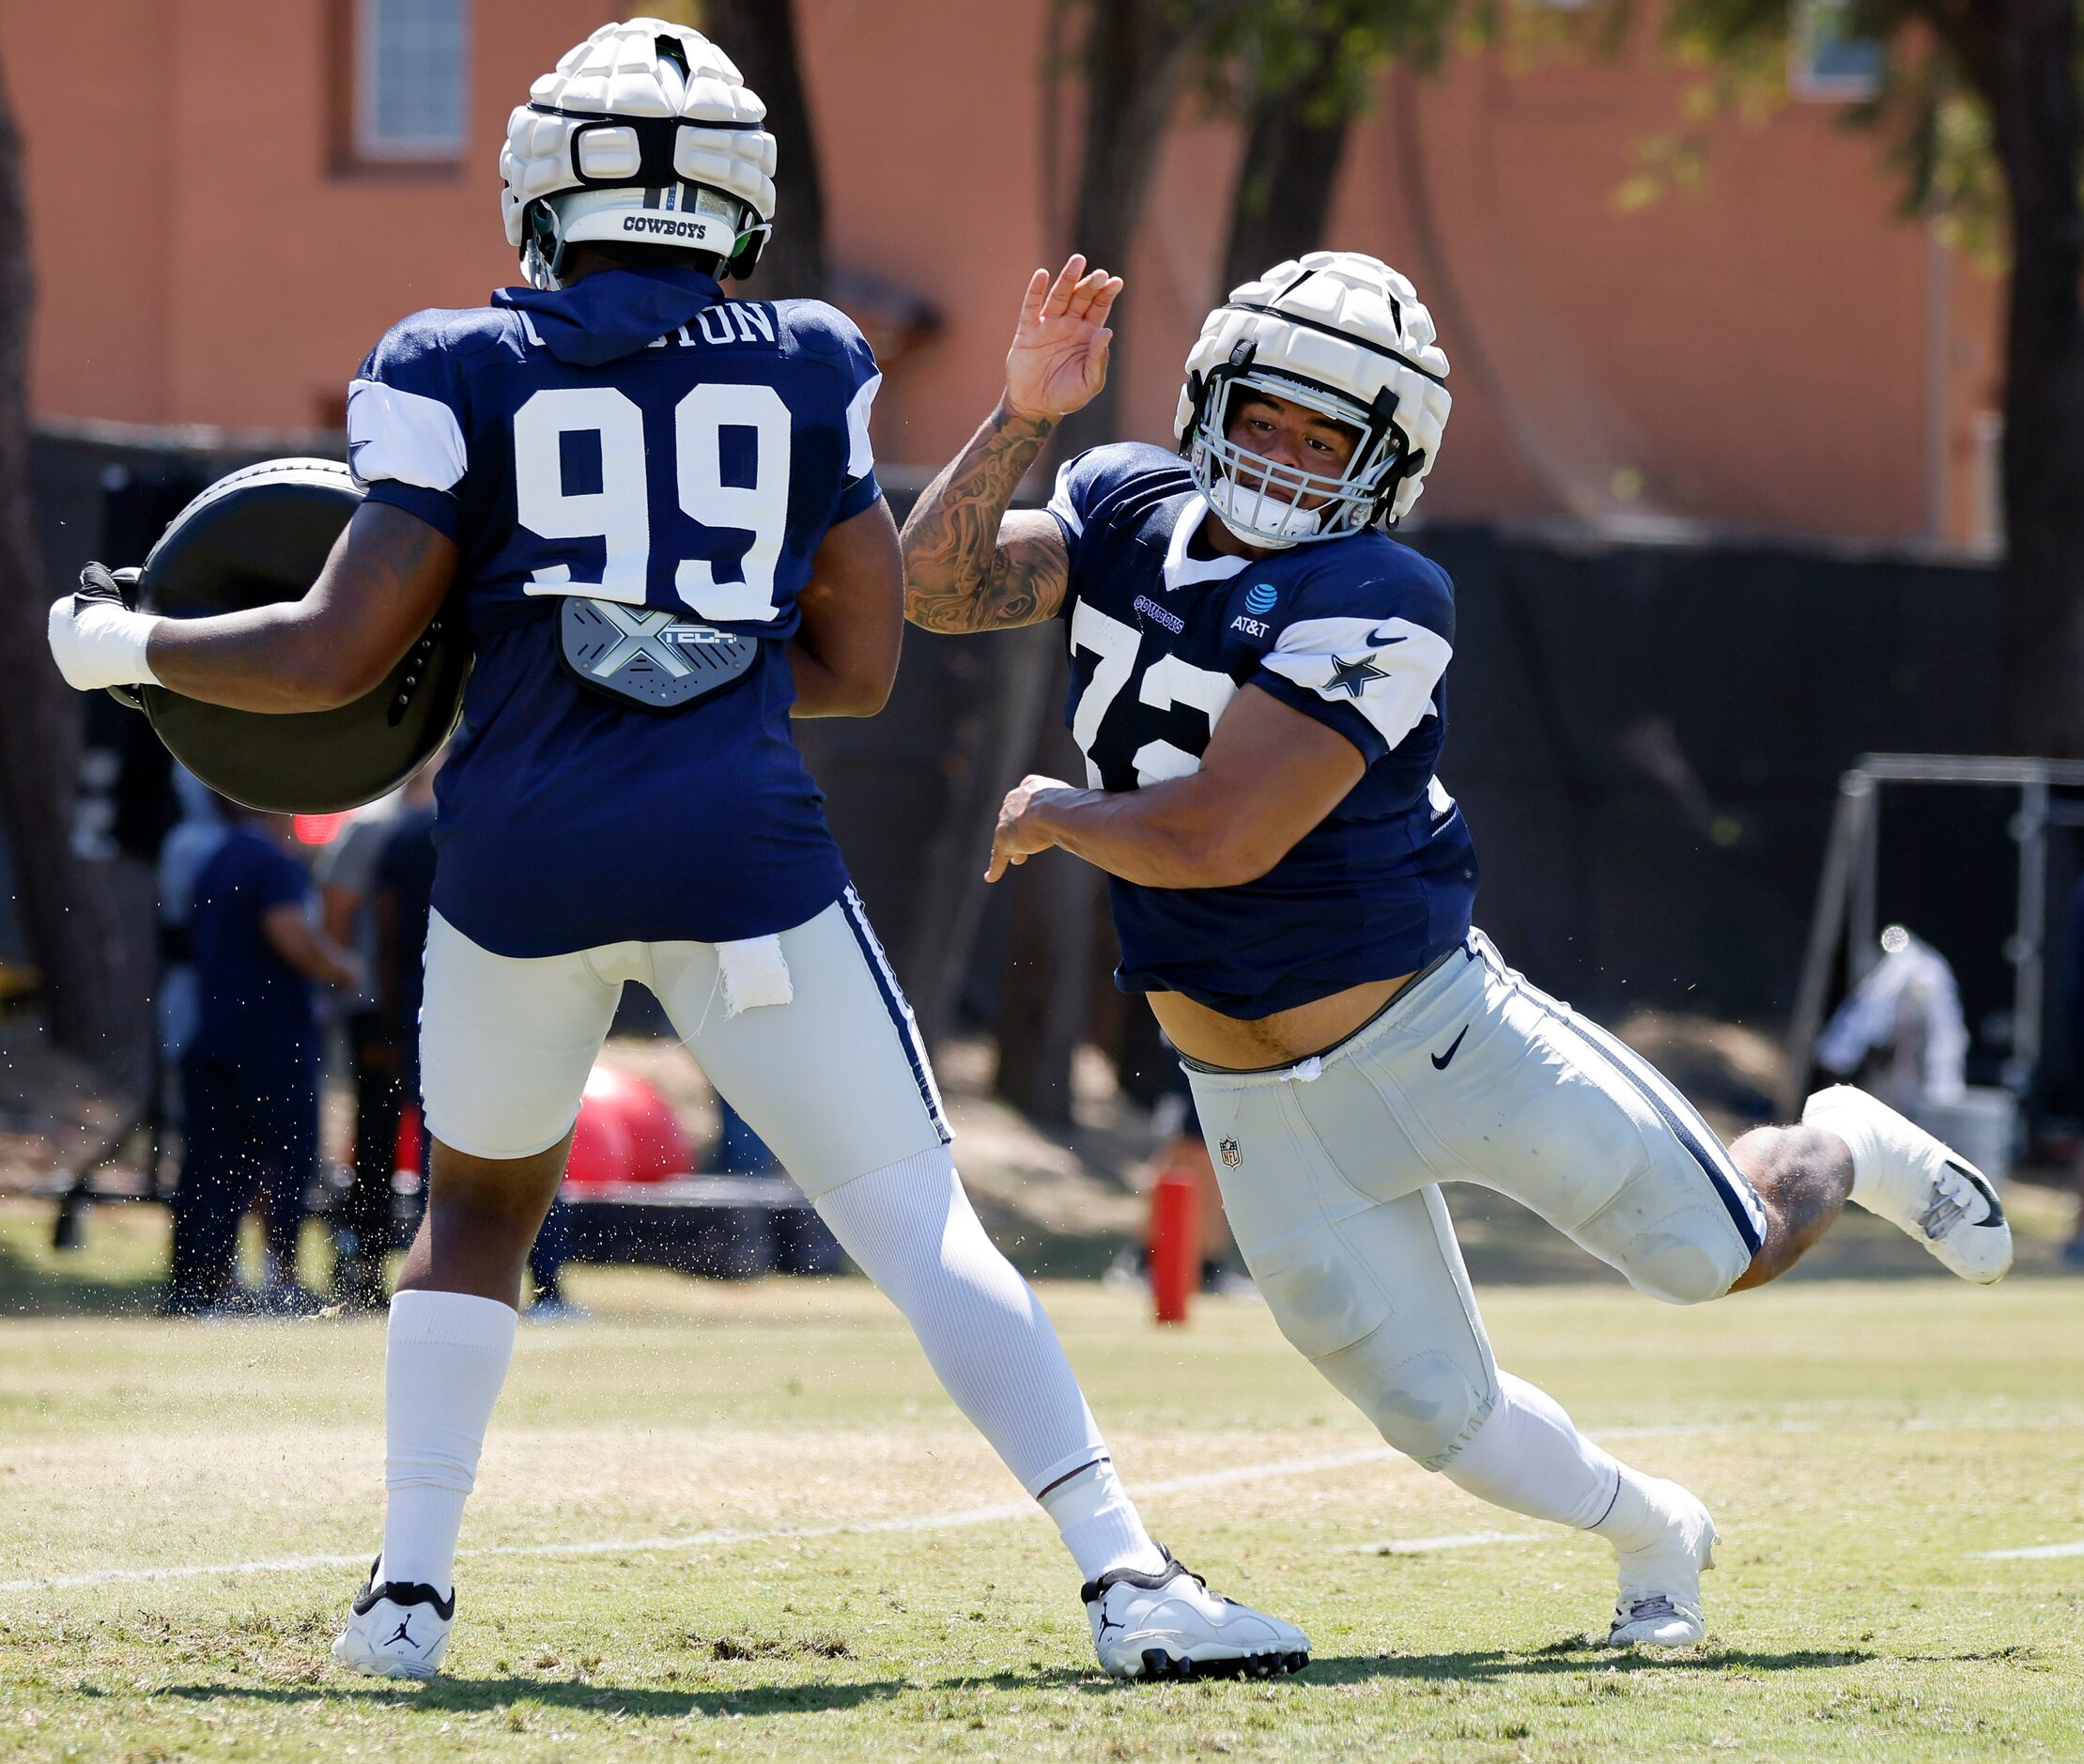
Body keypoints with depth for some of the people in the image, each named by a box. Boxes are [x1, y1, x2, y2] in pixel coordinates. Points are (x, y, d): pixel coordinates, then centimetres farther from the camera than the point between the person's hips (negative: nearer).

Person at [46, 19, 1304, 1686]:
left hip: (522, 849, 0)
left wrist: (129, 647, 16)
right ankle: (1126, 1572, -14)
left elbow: (339, 654, 1)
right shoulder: (809, 369, 9)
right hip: (741, 840, 0)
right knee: (917, 1217, -1)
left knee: (479, 1204, 24)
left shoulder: (462, 375, 4)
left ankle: (409, 1590, 17)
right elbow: (860, 666, 13)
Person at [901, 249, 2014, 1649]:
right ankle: (1653, 1535, 36)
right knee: (1440, 1416, 7)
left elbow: (1217, 838, -29)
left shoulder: (1370, 605, -24)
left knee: (1722, 1255, 4)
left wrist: (1052, 816, -10)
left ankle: (1848, 1150, 38)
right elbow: (935, 589, -9)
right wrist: (1023, 417, -21)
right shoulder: (1131, 513, -1)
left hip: (1437, 1030, -5)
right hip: (1266, 1111, 5)